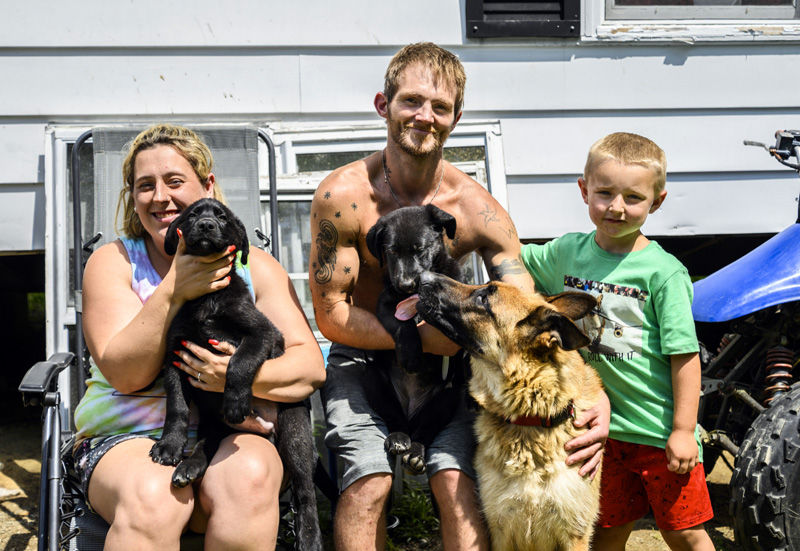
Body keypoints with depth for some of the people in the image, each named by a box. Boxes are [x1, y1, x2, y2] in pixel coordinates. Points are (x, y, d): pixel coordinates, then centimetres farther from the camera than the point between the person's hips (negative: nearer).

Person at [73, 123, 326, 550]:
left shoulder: (255, 266, 8)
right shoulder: (113, 262, 6)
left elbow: (310, 365, -1)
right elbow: (124, 374, -7)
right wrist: (173, 292, -19)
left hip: (235, 434, 1)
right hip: (129, 438, -1)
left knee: (247, 478, -32)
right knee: (152, 496, -34)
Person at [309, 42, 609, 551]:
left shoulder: (479, 211, -13)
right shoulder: (344, 195, -16)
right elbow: (332, 315, -12)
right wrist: (423, 334, -24)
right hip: (362, 357, -1)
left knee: (458, 483, -19)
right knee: (369, 484, -21)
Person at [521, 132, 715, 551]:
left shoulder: (664, 271, -13)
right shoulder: (565, 252, 1)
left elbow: (685, 355, -12)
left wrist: (683, 430, -13)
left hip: (659, 431, -4)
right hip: (598, 428, 4)